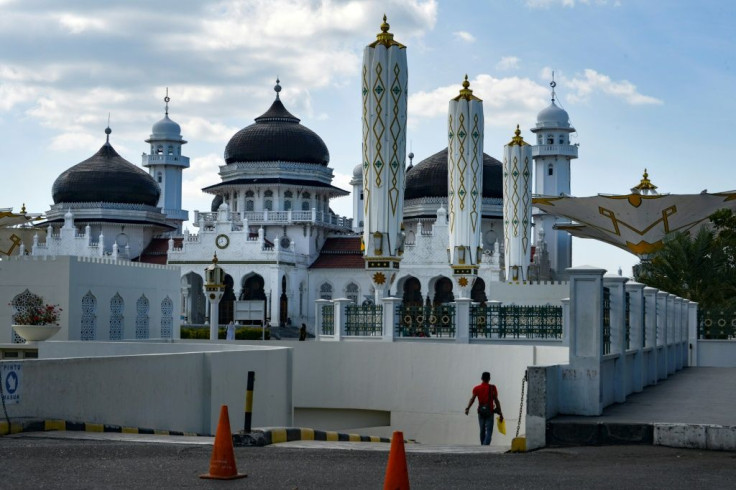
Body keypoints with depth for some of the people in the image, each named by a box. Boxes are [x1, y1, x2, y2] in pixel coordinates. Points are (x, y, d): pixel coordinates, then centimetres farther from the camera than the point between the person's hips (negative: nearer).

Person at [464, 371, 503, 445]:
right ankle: (486, 445, -25)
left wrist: (467, 408, -22)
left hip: (481, 412, 3)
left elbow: (472, 399, -13)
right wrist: (500, 413, 0)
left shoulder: (476, 388, 3)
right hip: (490, 412, -3)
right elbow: (496, 401, -4)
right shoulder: (492, 388, -2)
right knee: (489, 431, -6)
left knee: (482, 431, 15)